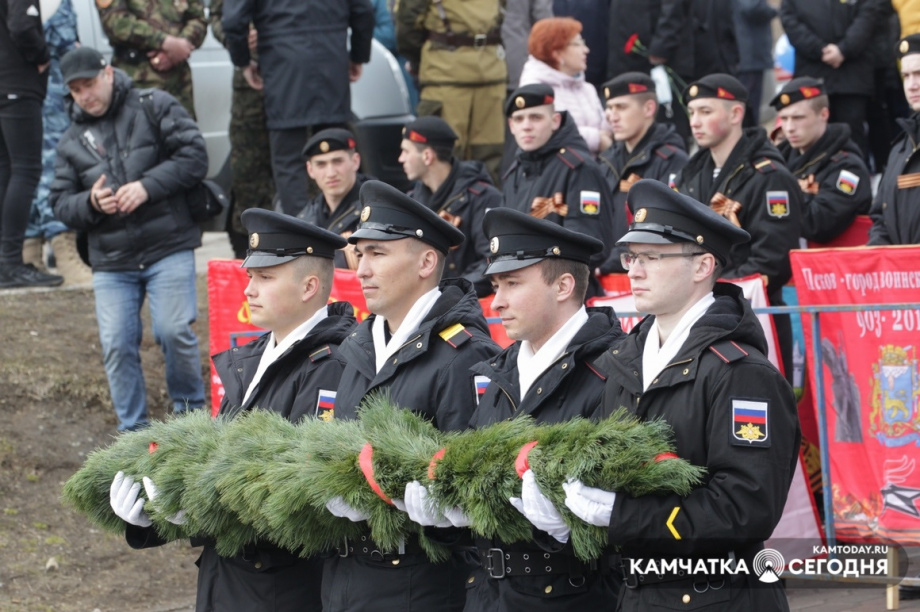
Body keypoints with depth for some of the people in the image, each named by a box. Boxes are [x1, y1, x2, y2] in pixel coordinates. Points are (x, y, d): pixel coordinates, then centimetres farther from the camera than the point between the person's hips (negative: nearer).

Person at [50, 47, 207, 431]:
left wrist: (148, 186, -16)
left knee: (174, 331, -12)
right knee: (116, 345, -3)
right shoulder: (72, 141, 14)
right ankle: (133, 431, 9)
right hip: (111, 262, 4)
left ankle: (190, 410, 11)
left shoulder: (154, 107, 2)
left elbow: (194, 156, -6)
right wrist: (90, 203, -10)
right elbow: (60, 204, 13)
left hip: (168, 249, -4)